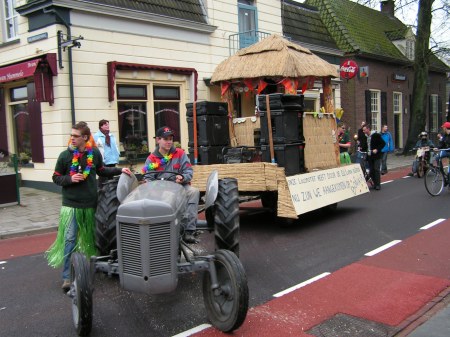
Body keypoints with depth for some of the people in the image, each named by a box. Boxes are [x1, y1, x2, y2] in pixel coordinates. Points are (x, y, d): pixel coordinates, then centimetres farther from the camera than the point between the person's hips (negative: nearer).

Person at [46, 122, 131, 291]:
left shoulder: (95, 153, -1)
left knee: (91, 237, 16)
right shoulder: (65, 155, -7)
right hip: (71, 204, -3)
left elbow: (101, 170, 16)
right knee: (70, 239, -6)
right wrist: (70, 179, -17)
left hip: (90, 204, 3)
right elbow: (56, 178, 1)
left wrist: (119, 170, 8)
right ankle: (67, 276, -1)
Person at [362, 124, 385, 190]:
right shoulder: (365, 136, 9)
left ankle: (378, 184, -2)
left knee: (376, 170, -7)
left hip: (376, 156, -7)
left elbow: (383, 143, -11)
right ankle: (375, 184, 16)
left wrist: (377, 149, -19)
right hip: (369, 156, 7)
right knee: (371, 170, 7)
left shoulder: (376, 135, -11)